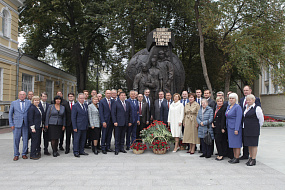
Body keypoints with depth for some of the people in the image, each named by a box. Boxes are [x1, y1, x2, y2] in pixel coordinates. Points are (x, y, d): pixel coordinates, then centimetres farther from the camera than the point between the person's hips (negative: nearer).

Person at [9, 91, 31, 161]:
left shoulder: (29, 102, 7)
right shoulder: (13, 103, 7)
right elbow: (10, 114, 7)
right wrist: (11, 124, -1)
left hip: (26, 124, 1)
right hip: (16, 124, 0)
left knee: (25, 139, 5)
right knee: (16, 140, 2)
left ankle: (24, 154, 17)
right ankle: (16, 155, 13)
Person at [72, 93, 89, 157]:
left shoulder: (86, 105, 11)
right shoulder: (75, 106, -8)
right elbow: (73, 117, -10)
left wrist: (87, 125, 11)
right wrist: (74, 127, -15)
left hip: (85, 126, 6)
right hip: (78, 126, -6)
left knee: (83, 139, 12)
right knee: (76, 139, 0)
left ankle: (81, 151, 21)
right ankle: (76, 152, 9)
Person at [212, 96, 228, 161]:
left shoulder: (224, 107, -9)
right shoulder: (215, 107, 15)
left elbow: (223, 119, -14)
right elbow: (213, 116, 18)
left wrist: (222, 128, -17)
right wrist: (212, 123, 1)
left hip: (220, 127, -7)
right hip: (215, 127, 8)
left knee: (218, 140, -6)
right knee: (217, 140, 9)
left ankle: (221, 155, 4)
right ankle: (220, 154, 19)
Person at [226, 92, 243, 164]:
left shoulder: (237, 107, -12)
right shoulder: (228, 106, 14)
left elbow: (238, 118, -17)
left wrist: (236, 129, -21)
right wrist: (226, 127, 15)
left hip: (235, 127, -8)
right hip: (229, 127, 8)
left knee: (236, 143, -3)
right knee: (233, 143, 12)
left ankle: (237, 158, 4)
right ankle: (234, 157, 20)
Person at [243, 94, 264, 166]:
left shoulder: (257, 108, -11)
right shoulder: (246, 107, 10)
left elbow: (261, 119, -4)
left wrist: (257, 127, 5)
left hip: (254, 129, -7)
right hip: (246, 129, 7)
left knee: (253, 144, 1)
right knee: (249, 144, 13)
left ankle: (253, 160, 9)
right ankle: (250, 157, 24)